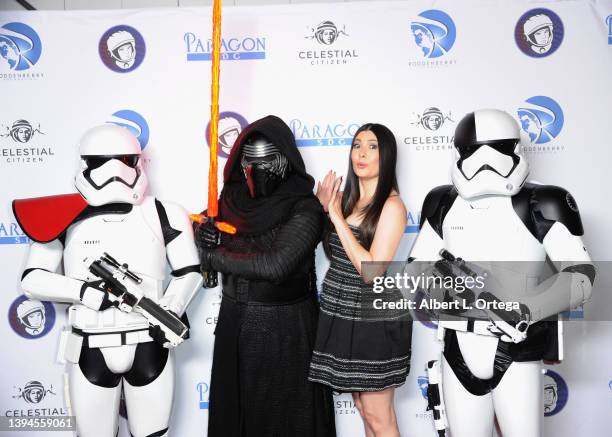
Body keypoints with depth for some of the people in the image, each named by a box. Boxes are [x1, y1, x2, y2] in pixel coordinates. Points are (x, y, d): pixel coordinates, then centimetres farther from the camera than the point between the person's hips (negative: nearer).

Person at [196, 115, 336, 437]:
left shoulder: (305, 208, -19)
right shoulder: (233, 196, -2)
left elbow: (275, 265, -28)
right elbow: (204, 221, 12)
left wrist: (214, 258, -17)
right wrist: (204, 235, -12)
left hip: (284, 326, -5)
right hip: (234, 319, 5)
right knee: (232, 410, 20)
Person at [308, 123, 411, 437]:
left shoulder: (391, 205, -15)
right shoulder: (346, 198, 6)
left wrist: (337, 217, -19)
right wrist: (322, 208, 1)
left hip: (372, 320, -7)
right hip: (339, 315, 7)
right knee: (363, 409, 19)